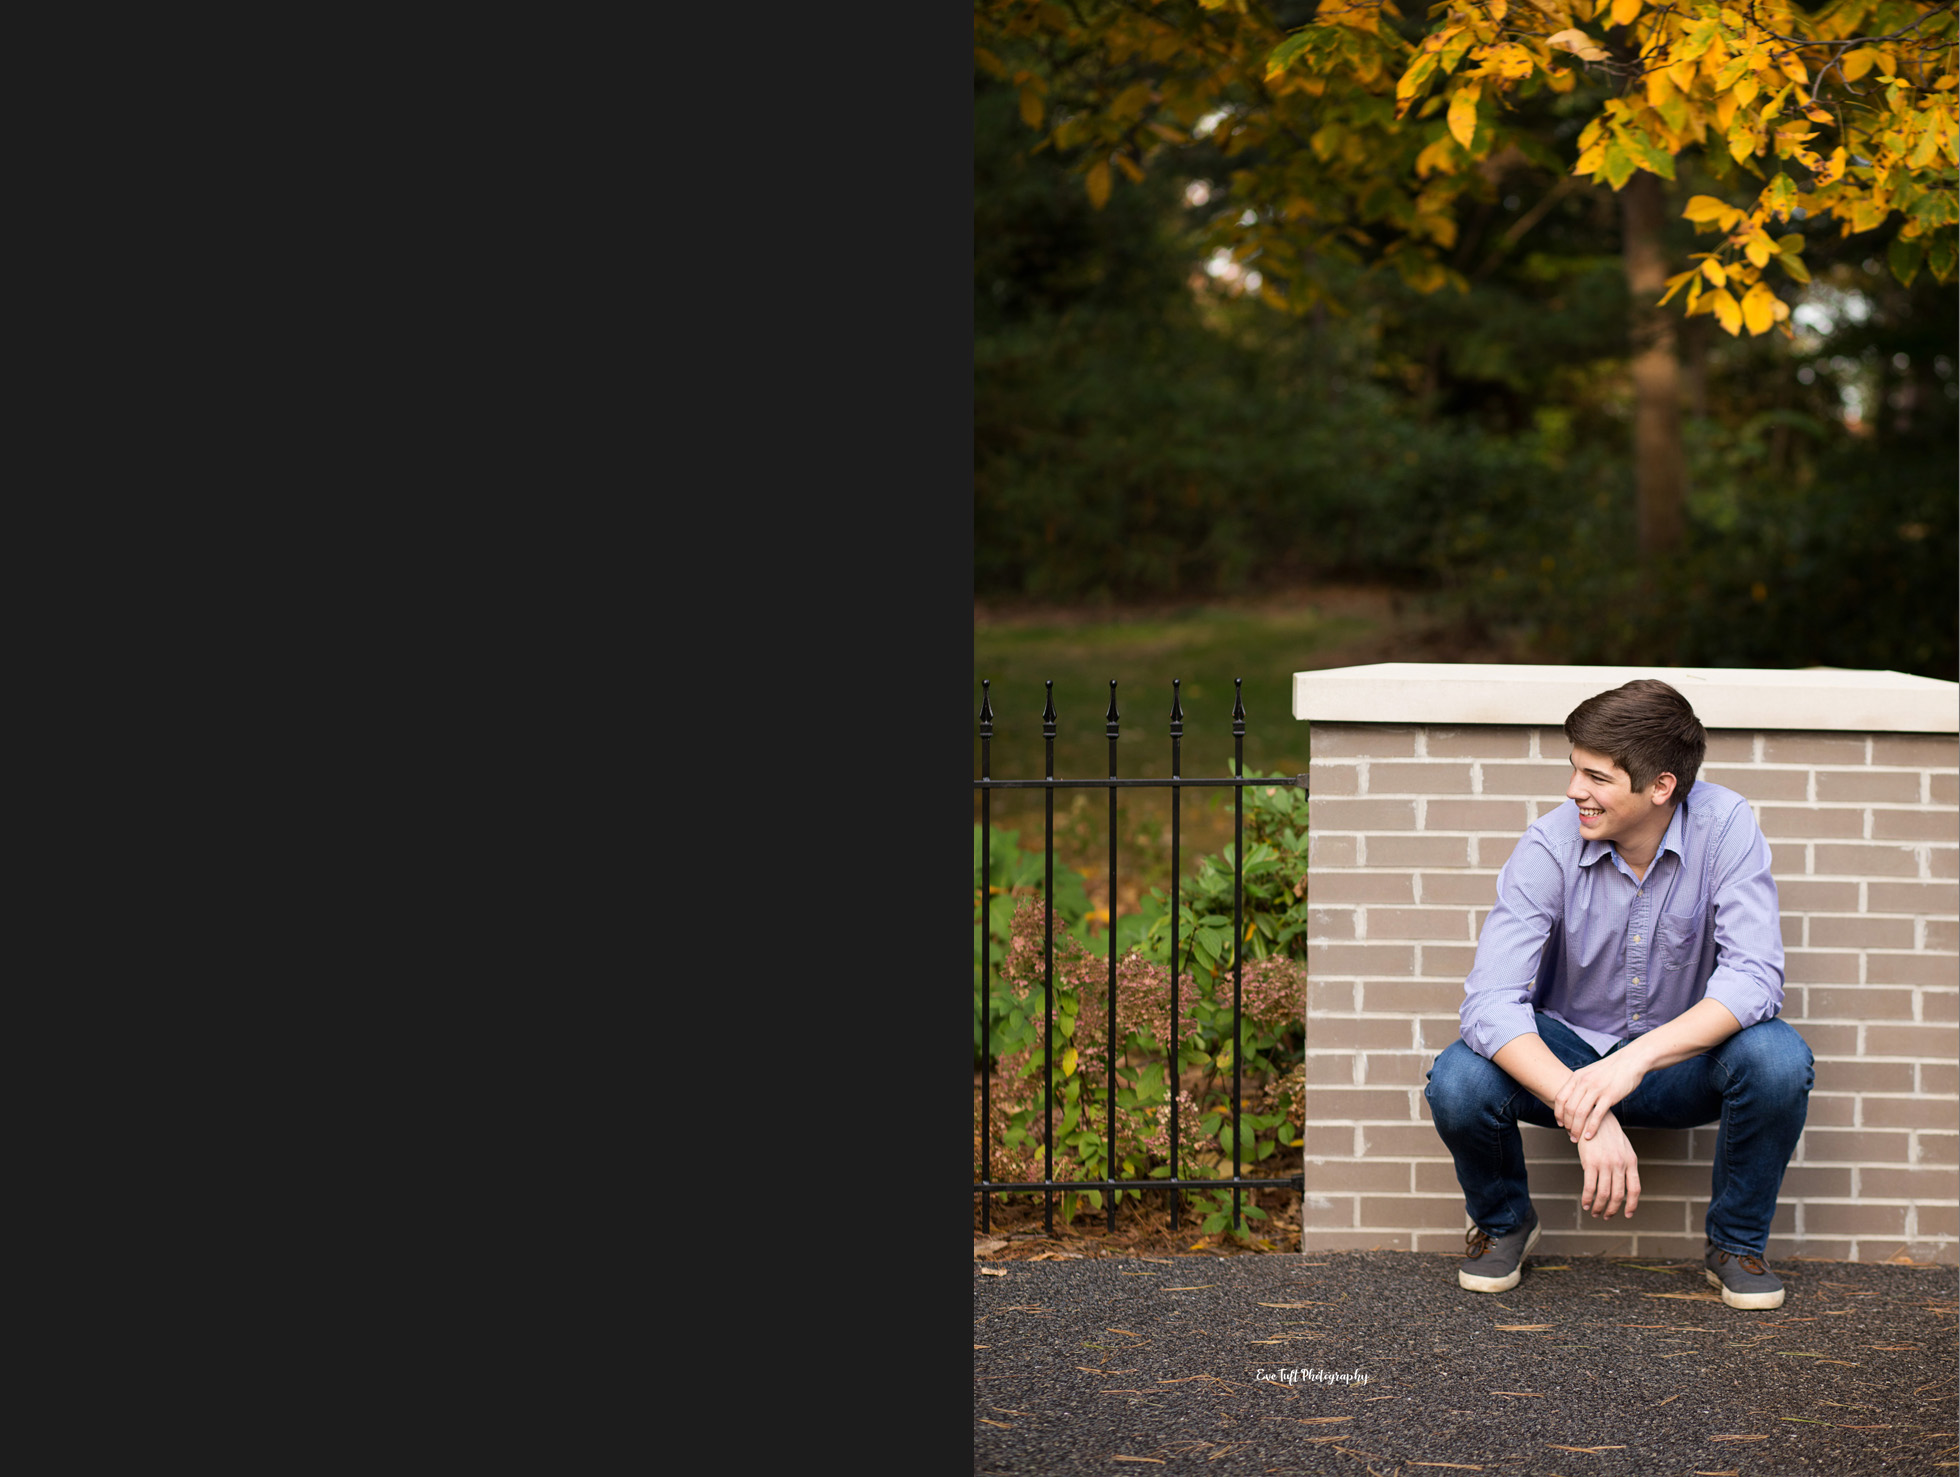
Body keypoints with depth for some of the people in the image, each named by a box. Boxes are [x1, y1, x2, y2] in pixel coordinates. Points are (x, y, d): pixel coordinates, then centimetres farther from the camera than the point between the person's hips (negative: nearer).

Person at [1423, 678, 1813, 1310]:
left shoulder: (1724, 826, -19)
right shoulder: (1550, 846, -20)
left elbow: (1754, 977, -28)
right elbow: (1491, 1001, -28)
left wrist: (1638, 1058, -43)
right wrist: (1585, 1115, -43)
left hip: (1683, 1056, 0)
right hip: (1566, 1049, 0)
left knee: (1777, 1058, -32)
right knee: (1457, 1084, -30)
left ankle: (1738, 1241, -3)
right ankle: (1503, 1220, 6)